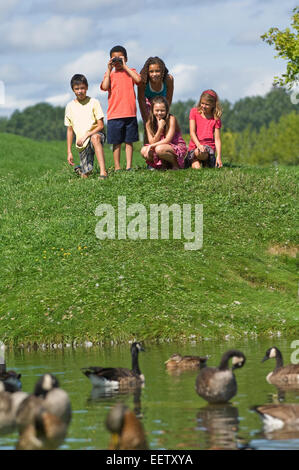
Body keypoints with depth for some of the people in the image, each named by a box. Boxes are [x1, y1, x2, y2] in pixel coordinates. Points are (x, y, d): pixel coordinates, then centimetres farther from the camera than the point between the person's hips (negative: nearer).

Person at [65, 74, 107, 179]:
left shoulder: (94, 102, -2)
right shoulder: (70, 106, 7)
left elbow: (101, 126, -6)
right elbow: (70, 130, 11)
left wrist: (86, 136, -18)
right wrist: (69, 152, 7)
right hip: (82, 144, 3)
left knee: (95, 138, -42)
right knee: (85, 176, -3)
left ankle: (103, 172, -46)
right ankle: (80, 169, 35)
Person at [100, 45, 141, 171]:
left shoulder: (130, 72, 9)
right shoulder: (109, 74, 9)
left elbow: (138, 79, -12)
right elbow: (105, 87, -8)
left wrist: (124, 66, -7)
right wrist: (109, 70, -5)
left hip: (130, 113, 0)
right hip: (114, 114, 0)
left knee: (129, 141, 4)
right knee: (116, 142, 3)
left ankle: (129, 166, 7)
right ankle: (117, 167, 7)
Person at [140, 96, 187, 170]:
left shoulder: (171, 119, -12)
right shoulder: (149, 124, 0)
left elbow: (168, 140, -18)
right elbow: (152, 142, -9)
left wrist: (152, 146, -23)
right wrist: (160, 128, -18)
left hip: (177, 148, -5)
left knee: (159, 149, -35)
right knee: (144, 151, -20)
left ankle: (175, 165, -8)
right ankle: (164, 165, 2)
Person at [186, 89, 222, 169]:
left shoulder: (216, 119, 6)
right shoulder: (194, 112, 7)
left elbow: (217, 139, 2)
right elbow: (192, 132, -3)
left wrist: (219, 156, -12)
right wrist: (198, 145, -21)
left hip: (209, 147, -1)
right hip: (194, 146, 1)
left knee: (199, 153, -38)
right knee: (196, 167, -27)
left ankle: (206, 162, -5)